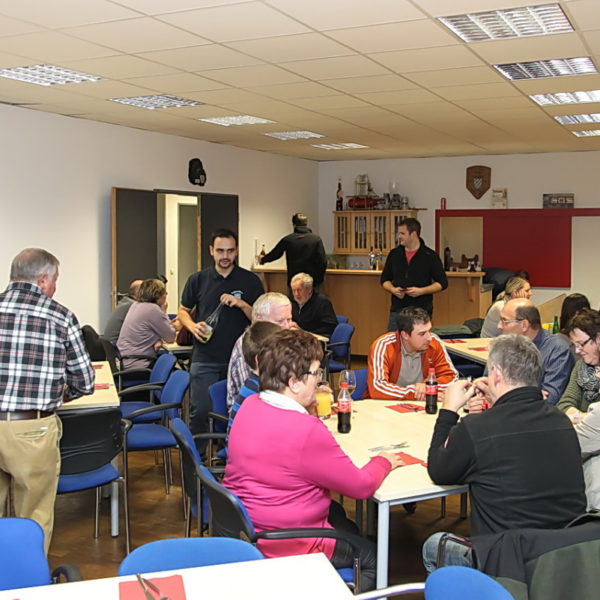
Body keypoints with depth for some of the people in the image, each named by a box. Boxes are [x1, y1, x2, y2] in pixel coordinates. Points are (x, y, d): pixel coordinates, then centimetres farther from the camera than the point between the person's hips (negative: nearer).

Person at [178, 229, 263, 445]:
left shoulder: (250, 281, 2)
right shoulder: (198, 279, 6)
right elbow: (183, 311, 15)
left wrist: (241, 304, -16)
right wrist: (192, 326, -7)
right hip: (205, 358, 0)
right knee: (200, 410, -1)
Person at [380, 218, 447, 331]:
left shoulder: (430, 256, -3)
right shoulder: (394, 254, 7)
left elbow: (442, 283, -1)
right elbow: (385, 279, 16)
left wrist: (421, 291, -16)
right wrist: (393, 290, -6)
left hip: (422, 311, -3)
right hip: (397, 310, 3)